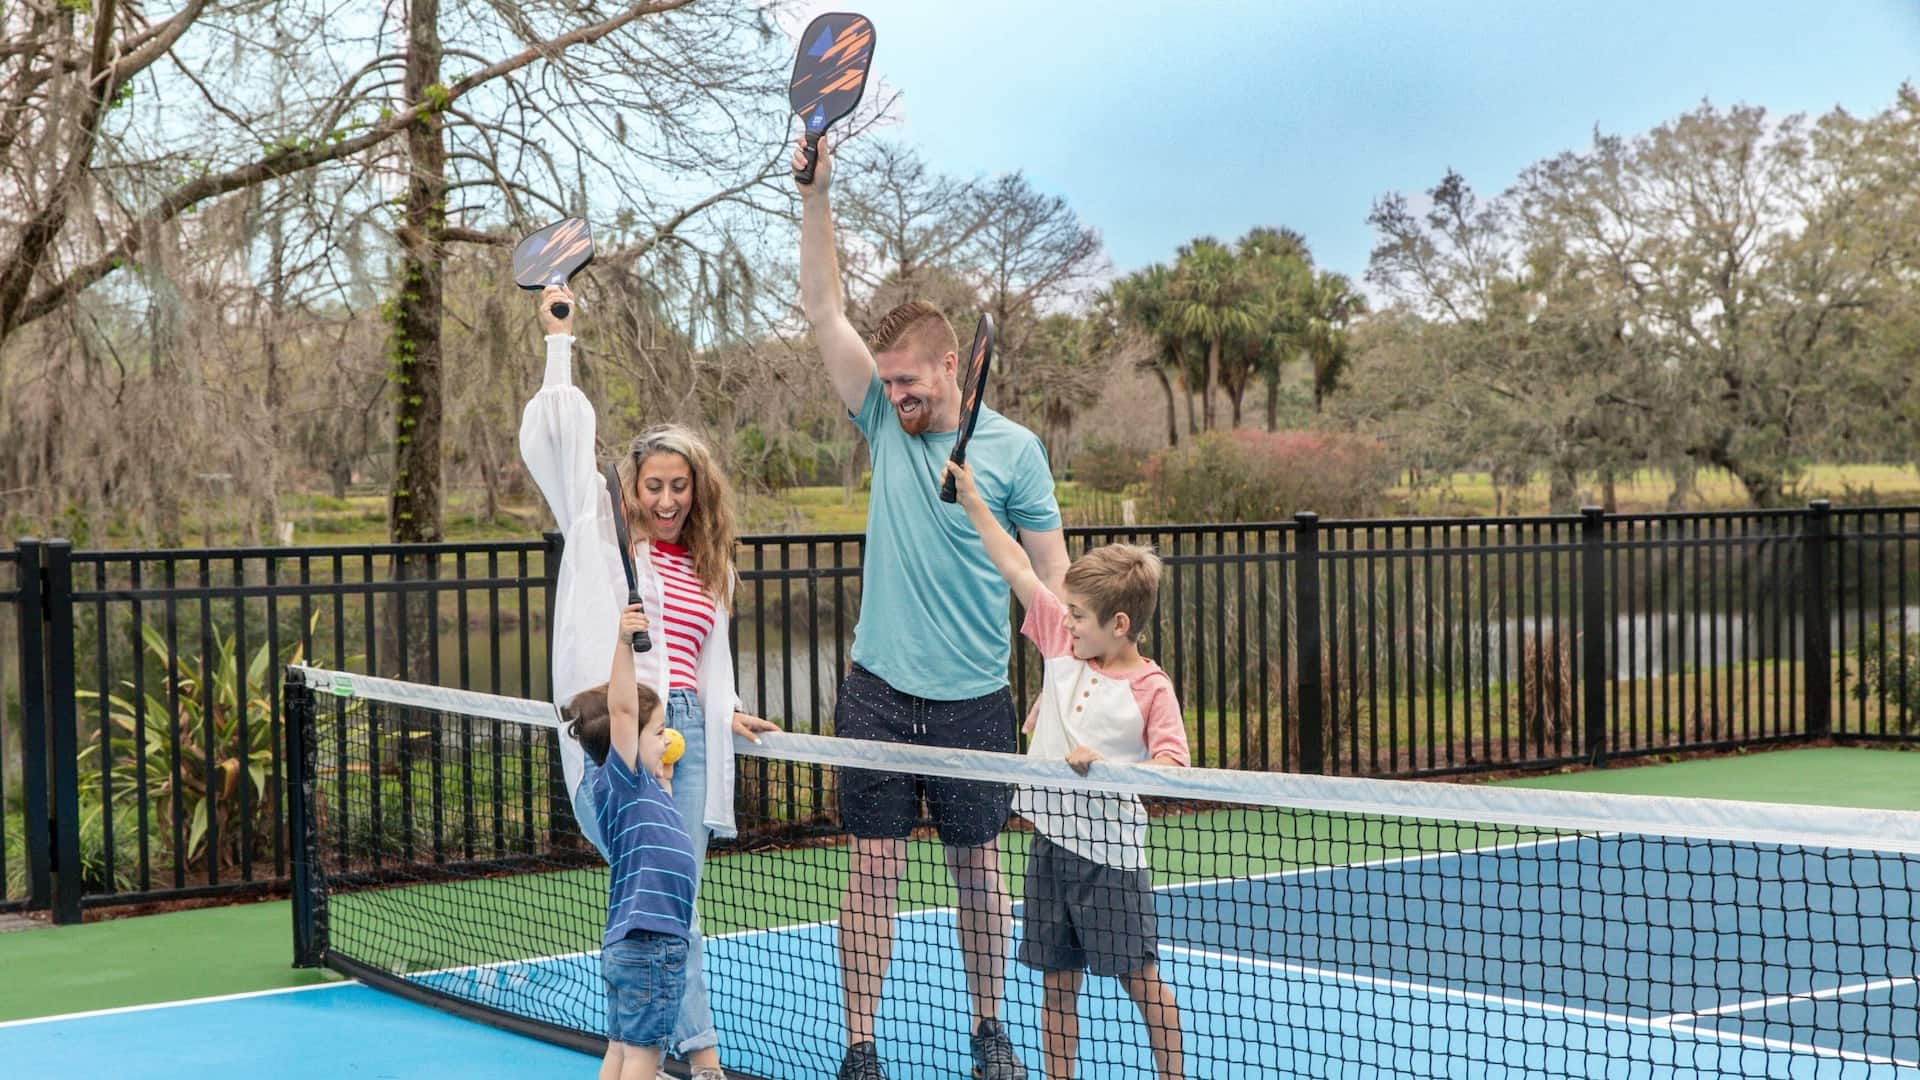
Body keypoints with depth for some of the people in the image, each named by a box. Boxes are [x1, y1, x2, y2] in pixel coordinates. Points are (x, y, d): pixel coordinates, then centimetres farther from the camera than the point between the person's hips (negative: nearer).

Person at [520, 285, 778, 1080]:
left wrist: (728, 712, 7)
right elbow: (562, 436, 3)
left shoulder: (706, 568, 20)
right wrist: (559, 339, 5)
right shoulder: (603, 534, 8)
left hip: (685, 732, 5)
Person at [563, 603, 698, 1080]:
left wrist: (663, 779, 22)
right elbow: (622, 709, -26)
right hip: (649, 944, -9)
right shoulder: (618, 781, -12)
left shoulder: (647, 789, 14)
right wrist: (623, 641, -33)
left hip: (625, 945, 9)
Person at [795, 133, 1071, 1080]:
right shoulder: (887, 425, 3)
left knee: (977, 867, 11)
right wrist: (815, 198, -13)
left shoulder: (1014, 450, -3)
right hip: (880, 691, 1)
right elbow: (825, 312, -3)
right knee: (874, 869, 1)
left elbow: (1052, 578, -1)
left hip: (975, 700, -1)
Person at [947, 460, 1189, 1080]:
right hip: (1051, 842, 5)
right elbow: (1018, 570, 6)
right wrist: (971, 498, 7)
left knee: (1141, 980, 4)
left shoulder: (1151, 689, -12)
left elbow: (1171, 766, -17)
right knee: (1057, 982, 11)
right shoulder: (1063, 643, 3)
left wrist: (1103, 765, -28)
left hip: (1111, 851, -5)